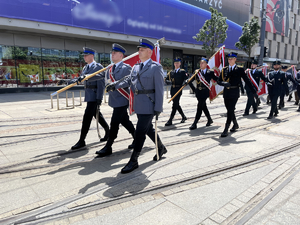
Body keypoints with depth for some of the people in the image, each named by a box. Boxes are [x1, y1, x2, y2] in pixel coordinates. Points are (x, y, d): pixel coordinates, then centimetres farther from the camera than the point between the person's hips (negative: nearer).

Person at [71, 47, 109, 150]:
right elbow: (81, 79, 17)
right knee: (97, 114, 16)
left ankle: (81, 141, -4)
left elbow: (101, 84, -19)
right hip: (88, 95, 8)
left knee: (87, 117, -9)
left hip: (94, 95, -8)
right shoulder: (85, 67, 17)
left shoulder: (98, 67, -8)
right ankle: (107, 130, 33)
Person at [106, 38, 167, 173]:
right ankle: (161, 148, 39)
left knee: (140, 132, -5)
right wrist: (115, 86, -4)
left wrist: (158, 108, -15)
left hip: (148, 105, -7)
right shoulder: (136, 67, 15)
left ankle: (133, 161, 5)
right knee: (148, 129, 17)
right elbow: (128, 81, 13)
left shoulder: (156, 67, -6)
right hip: (138, 105, 7)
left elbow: (159, 89, -11)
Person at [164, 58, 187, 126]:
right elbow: (166, 80, 10)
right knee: (176, 105, 14)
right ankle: (183, 117, 32)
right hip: (172, 89, 6)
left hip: (178, 89, -6)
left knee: (175, 105, -9)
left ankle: (170, 120, -7)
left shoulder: (182, 71, 3)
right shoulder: (171, 72, 15)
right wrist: (169, 82, -11)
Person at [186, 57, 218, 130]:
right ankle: (209, 119, 35)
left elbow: (217, 79, -1)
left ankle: (195, 124, -7)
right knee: (203, 106, 16)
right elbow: (190, 80, 3)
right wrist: (194, 88, -9)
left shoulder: (210, 72, -1)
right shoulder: (197, 72, 8)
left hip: (205, 92, -5)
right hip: (198, 92, 5)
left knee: (199, 107, -9)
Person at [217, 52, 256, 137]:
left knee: (230, 111, -9)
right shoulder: (224, 69, 11)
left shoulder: (239, 69, 1)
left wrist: (254, 91, 0)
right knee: (229, 110, 14)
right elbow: (219, 81, 5)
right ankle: (235, 124, 37)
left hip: (234, 93, -4)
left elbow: (247, 81, 2)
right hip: (226, 92, 4)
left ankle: (226, 130, -8)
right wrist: (224, 83, -17)